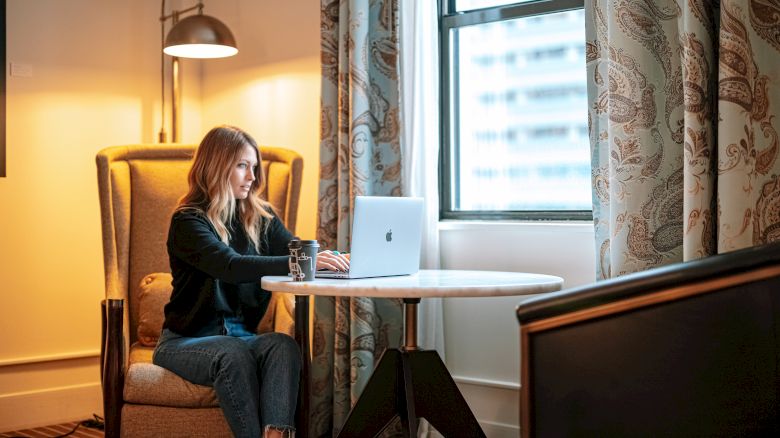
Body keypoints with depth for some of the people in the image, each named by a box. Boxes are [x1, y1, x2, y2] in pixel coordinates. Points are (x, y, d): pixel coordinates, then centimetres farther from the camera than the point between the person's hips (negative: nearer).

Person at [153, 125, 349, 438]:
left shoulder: (260, 218, 10)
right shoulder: (188, 221, -10)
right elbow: (231, 267, -28)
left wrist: (333, 259, -26)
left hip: (241, 335, 4)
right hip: (187, 340, -4)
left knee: (284, 345, -28)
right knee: (232, 355, -35)